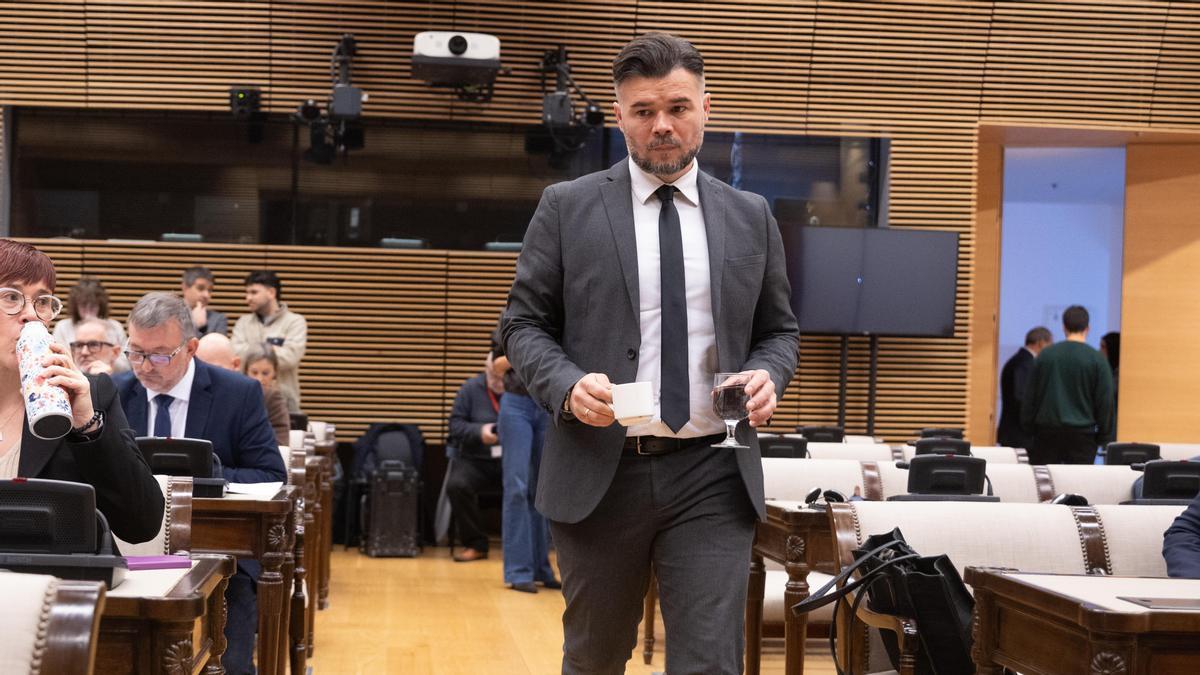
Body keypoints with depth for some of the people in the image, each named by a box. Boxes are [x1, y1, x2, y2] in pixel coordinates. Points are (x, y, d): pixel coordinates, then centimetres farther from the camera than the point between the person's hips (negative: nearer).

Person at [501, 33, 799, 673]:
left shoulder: (750, 217, 9)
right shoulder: (567, 207, 3)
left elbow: (779, 330, 16)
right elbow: (524, 324, 4)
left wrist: (767, 376, -7)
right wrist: (568, 385, -16)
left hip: (712, 476, 1)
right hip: (599, 471, 0)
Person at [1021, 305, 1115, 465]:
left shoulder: (1045, 355, 3)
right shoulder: (1097, 359, -4)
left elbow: (1031, 395, 7)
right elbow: (1105, 402, -2)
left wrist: (1028, 426, 16)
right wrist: (1104, 437, 6)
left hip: (1046, 431, 2)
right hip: (1082, 434, -2)